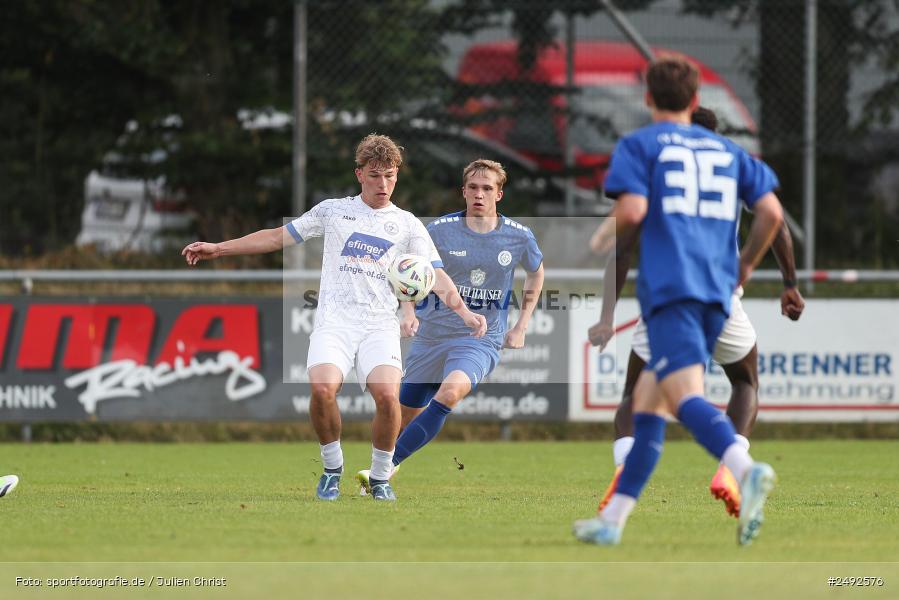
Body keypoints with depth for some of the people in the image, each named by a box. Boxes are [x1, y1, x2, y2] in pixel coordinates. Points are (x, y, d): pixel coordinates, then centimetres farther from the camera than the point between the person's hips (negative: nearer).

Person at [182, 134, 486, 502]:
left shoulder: (407, 224, 14)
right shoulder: (333, 210, 16)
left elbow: (436, 276, 7)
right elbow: (278, 237, 21)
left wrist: (462, 311, -11)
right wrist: (219, 249, 16)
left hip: (380, 323, 0)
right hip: (334, 319, 0)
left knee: (388, 395, -26)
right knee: (322, 389, -28)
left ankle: (380, 477, -2)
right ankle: (332, 468, -3)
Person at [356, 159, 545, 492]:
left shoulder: (519, 236, -3)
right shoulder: (440, 230, -6)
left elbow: (535, 273, 18)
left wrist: (521, 326, 13)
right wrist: (409, 310, -7)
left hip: (482, 341, -2)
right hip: (432, 336, 2)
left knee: (449, 393, -31)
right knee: (407, 414, 8)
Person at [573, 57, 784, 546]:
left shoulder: (639, 145, 8)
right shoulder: (727, 150, 21)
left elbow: (632, 211, -8)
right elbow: (771, 212, 11)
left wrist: (605, 239, 13)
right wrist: (745, 265, 26)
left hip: (669, 285, -6)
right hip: (717, 292, 6)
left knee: (686, 397, -22)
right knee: (647, 400, 16)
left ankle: (746, 470, -50)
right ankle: (612, 519, 16)